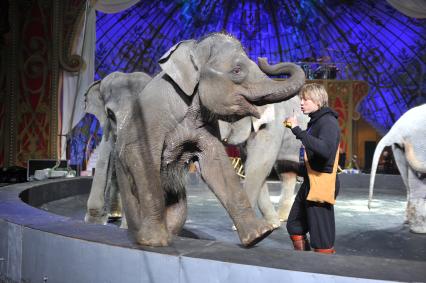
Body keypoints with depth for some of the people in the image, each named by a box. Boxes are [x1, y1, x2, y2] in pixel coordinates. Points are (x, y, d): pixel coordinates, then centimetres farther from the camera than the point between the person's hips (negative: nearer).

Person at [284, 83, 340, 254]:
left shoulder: (328, 122, -14)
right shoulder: (314, 122, 15)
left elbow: (325, 150, -34)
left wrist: (298, 131, -32)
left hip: (322, 184, -10)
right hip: (309, 184, 10)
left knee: (321, 237, -5)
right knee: (294, 226, 20)